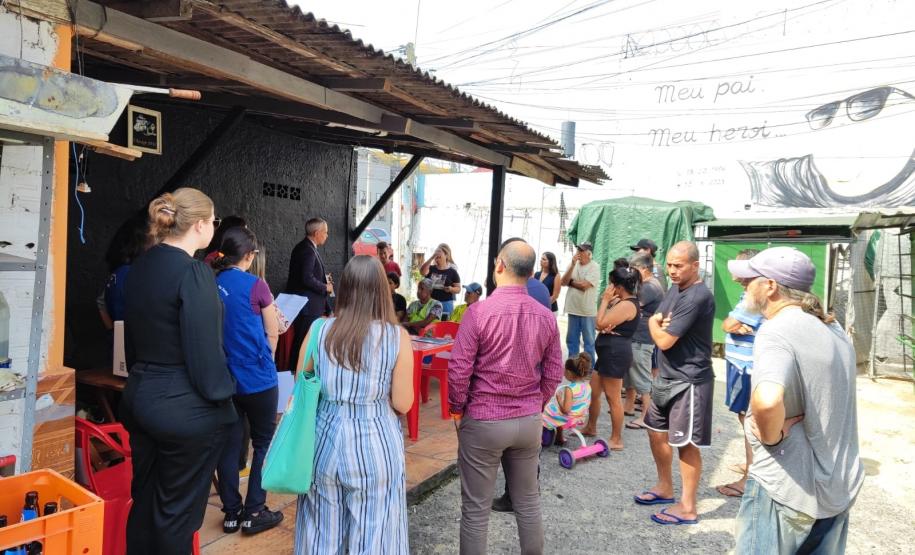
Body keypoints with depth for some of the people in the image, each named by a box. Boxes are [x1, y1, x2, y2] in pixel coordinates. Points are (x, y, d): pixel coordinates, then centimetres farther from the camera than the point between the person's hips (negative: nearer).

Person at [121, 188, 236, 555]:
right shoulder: (194, 272, -20)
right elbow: (204, 349, -22)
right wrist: (221, 399, -10)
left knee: (143, 500, 21)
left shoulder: (140, 266, 5)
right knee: (176, 510, 9)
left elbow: (133, 333, 14)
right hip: (185, 408, -8)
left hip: (140, 397, 8)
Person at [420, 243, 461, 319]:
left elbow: (458, 289, 3)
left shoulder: (452, 272, 1)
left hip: (445, 303, -2)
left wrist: (451, 289, -20)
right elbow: (422, 272, -14)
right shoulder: (431, 268, 8)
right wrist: (432, 258, -16)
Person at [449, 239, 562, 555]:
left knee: (476, 509, 9)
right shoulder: (546, 316, -2)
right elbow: (554, 374, 4)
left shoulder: (478, 311, -16)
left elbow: (459, 370, -13)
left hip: (483, 420, -4)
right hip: (529, 420, 5)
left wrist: (458, 409, 2)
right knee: (528, 502, 20)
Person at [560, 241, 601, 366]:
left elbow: (584, 286, -20)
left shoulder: (594, 267, -10)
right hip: (573, 309, 5)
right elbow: (563, 282, -5)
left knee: (589, 341, 6)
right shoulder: (573, 264, 6)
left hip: (588, 311, -5)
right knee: (571, 340, 14)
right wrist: (573, 265, -12)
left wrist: (570, 282, -4)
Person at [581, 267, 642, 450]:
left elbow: (601, 323, -19)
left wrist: (605, 300, -12)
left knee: (613, 398, -1)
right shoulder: (624, 302, 15)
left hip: (615, 353, -11)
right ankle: (591, 428, 35)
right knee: (592, 391, 19)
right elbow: (604, 323, 14)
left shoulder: (626, 305, -19)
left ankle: (616, 440, 10)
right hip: (609, 352, 11)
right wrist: (607, 301, -2)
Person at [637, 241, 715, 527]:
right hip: (666, 376, 10)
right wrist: (660, 323, -9)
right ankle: (665, 487, 37)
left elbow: (664, 340, -23)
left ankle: (687, 507, 14)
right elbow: (658, 329, 15)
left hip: (689, 381, -10)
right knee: (656, 431, 19)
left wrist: (655, 323, -2)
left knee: (686, 444, 0)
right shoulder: (675, 289, 9)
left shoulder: (698, 297, -22)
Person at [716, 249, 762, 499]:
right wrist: (739, 327, -12)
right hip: (744, 364, 10)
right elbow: (732, 325, 8)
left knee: (749, 421, -4)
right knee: (748, 418, 20)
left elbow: (727, 324, -20)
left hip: (747, 367, -10)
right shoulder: (750, 293, 14)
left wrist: (734, 326, 0)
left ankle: (749, 480, 3)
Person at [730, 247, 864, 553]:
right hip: (839, 488, 9)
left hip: (787, 490, -8)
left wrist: (772, 436, -22)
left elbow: (767, 401, -40)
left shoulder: (778, 330, -22)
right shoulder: (834, 329, 7)